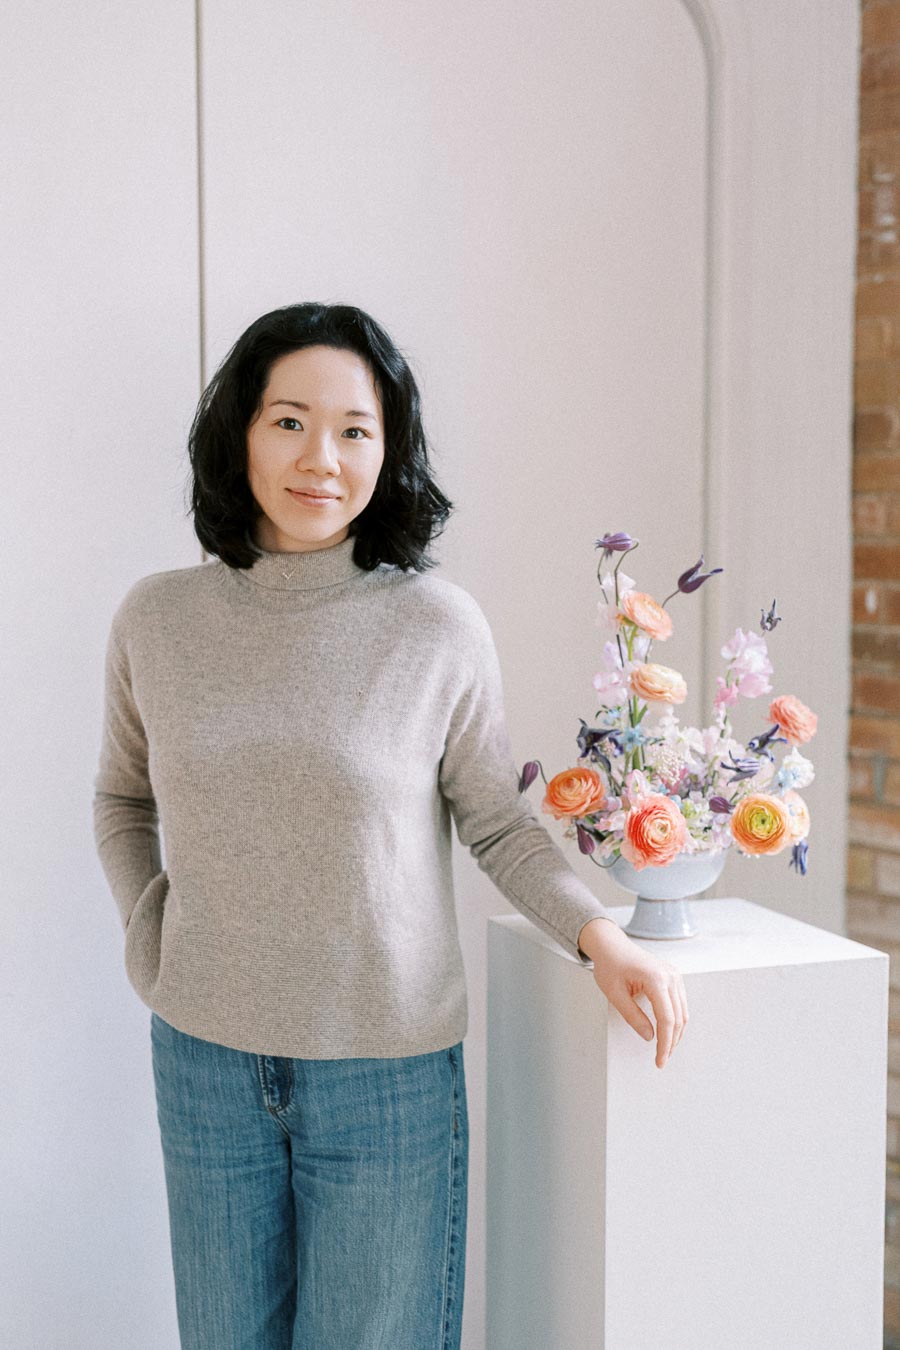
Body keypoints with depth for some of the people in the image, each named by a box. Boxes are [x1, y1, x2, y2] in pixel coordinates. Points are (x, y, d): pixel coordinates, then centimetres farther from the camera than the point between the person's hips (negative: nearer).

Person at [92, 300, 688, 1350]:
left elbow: (496, 822, 0)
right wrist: (148, 934, 3)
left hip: (387, 1073, -2)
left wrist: (597, 935, -14)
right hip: (206, 1064, 3)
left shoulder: (438, 627, -9)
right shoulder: (157, 619, -1)